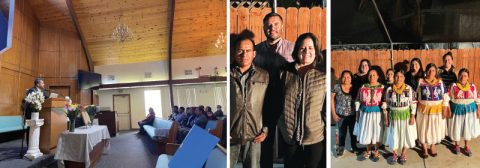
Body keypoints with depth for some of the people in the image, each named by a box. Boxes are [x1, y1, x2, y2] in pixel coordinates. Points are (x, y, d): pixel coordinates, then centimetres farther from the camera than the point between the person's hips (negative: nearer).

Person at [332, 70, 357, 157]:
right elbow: (332, 100, -2)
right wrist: (334, 114, -5)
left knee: (353, 132, 14)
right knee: (342, 133, 10)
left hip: (353, 115, 1)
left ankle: (354, 147, 36)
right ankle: (341, 148, 29)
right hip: (341, 115, -1)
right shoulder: (337, 87, -6)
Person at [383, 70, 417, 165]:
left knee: (405, 135, 11)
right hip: (393, 116, 1)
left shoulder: (409, 89, -7)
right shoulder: (389, 89, -5)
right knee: (394, 136, 9)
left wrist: (412, 117, -8)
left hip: (406, 116, 0)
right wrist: (386, 119, 0)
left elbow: (413, 104, -4)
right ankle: (394, 154, 31)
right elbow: (386, 105, 1)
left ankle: (403, 154, 32)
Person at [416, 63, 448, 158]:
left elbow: (445, 96, 0)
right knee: (424, 128, 8)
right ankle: (424, 149, 22)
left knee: (435, 128, 13)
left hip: (437, 109, 1)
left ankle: (432, 147, 34)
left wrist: (444, 109, -4)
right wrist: (416, 107, -1)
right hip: (424, 109, -1)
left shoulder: (440, 82, -2)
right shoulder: (421, 81, -6)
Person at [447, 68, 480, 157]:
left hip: (469, 109, 2)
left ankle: (467, 146, 27)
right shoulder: (453, 86, -8)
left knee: (468, 127, 10)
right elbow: (448, 99, -6)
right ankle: (457, 145, 27)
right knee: (456, 127, 8)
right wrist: (449, 110, -10)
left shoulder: (472, 86, -1)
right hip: (457, 109, -2)